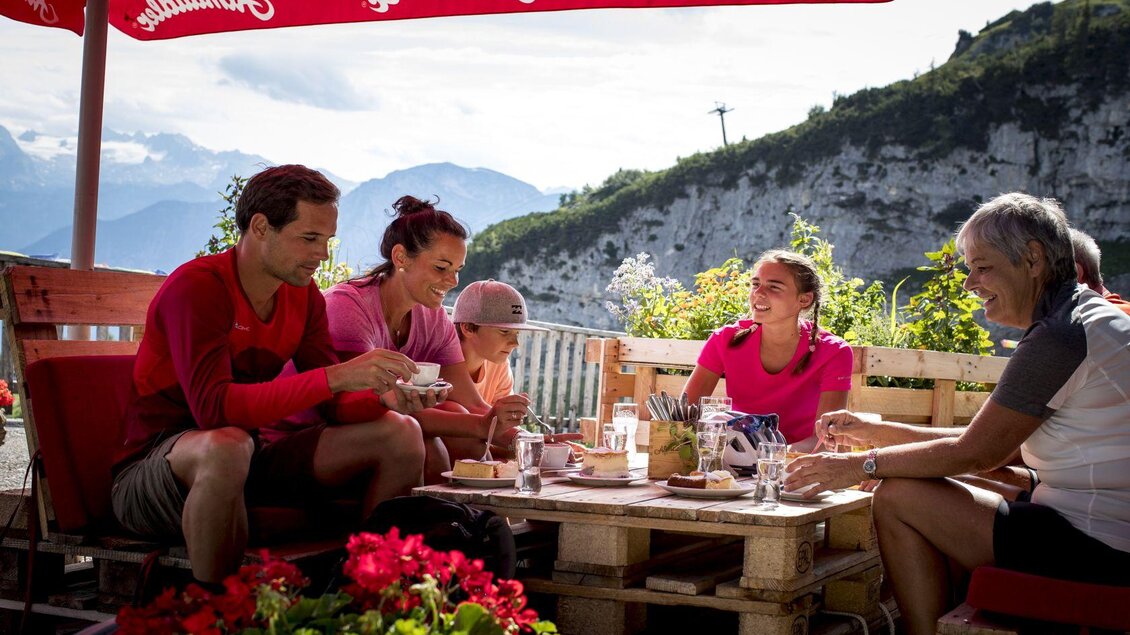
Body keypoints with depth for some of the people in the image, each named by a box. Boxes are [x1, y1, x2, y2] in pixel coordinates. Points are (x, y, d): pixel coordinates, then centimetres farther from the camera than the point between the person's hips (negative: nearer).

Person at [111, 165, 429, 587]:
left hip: (247, 463, 7)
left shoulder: (303, 295, 5)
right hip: (152, 469, -7)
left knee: (400, 433, -4)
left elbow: (335, 404, 2)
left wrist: (382, 397, -22)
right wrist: (336, 375, -38)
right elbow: (212, 407, -32)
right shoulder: (196, 287, -19)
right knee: (227, 446, -42)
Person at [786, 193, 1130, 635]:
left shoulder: (1061, 336, -17)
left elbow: (979, 452, -13)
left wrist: (862, 465, -5)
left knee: (897, 499, -7)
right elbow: (1003, 448, 14)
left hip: (1093, 547, -10)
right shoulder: (1089, 318, 15)